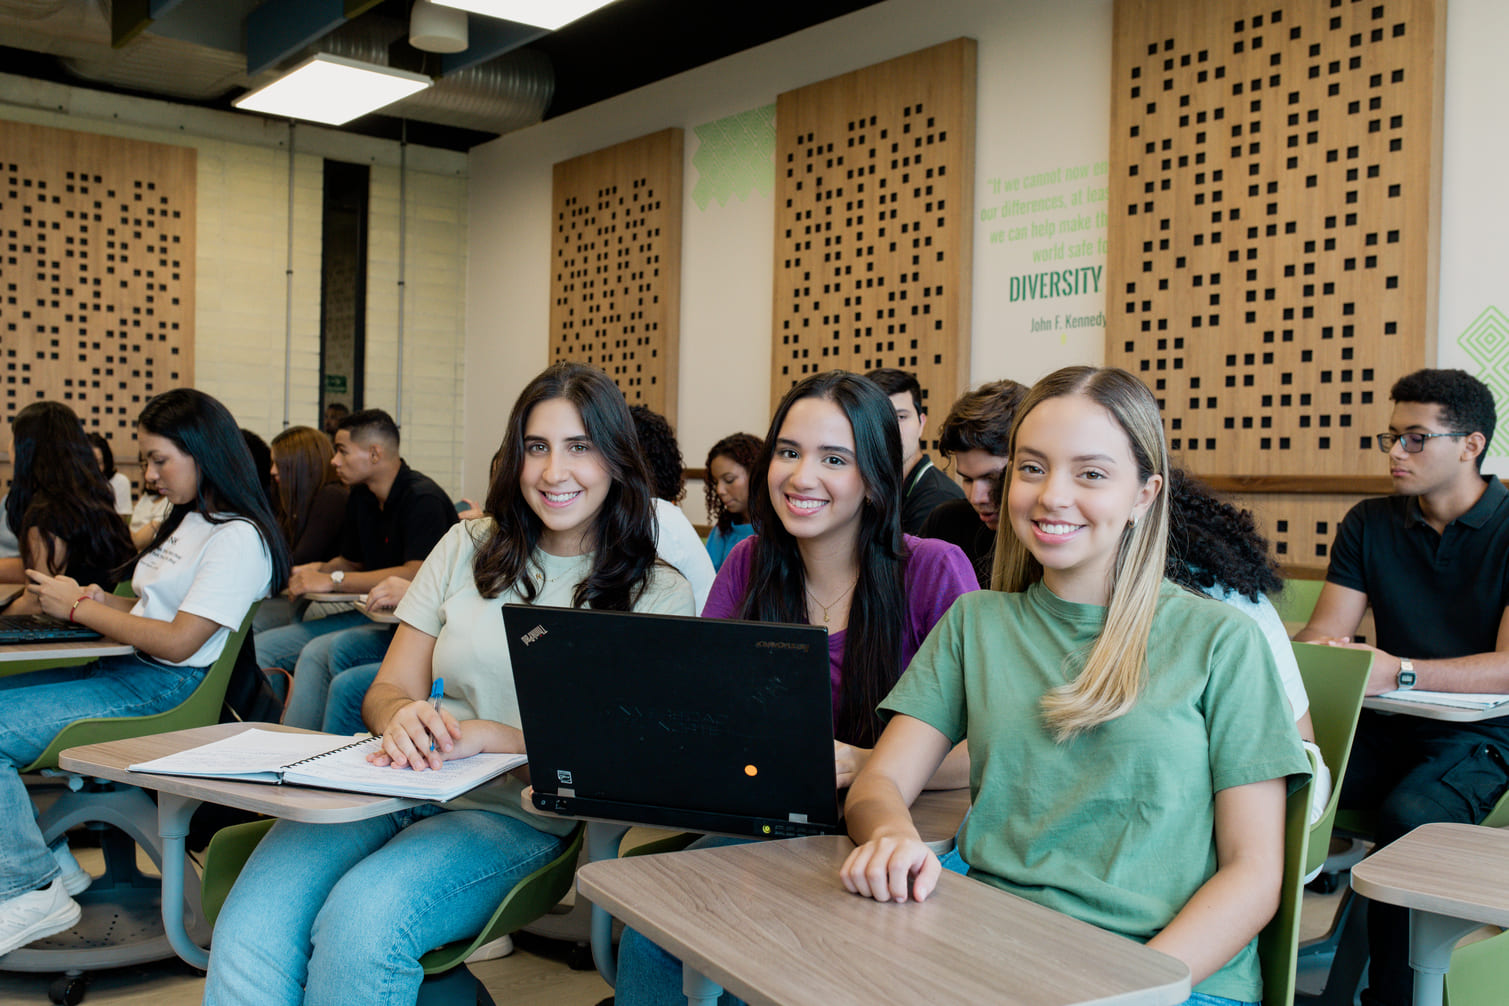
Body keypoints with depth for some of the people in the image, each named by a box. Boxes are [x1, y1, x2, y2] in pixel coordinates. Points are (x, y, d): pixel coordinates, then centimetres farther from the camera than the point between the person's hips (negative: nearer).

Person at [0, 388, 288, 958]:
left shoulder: (238, 538, -15)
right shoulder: (189, 522, 18)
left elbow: (178, 641, -20)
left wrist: (78, 609, -11)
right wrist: (98, 599, -1)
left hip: (166, 693, -10)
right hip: (127, 672, 10)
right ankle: (50, 861, 5)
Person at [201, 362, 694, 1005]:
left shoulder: (659, 595, 3)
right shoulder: (469, 549, 14)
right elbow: (387, 690, 12)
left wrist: (482, 735, -20)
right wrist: (402, 718, -15)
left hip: (514, 814, -2)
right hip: (397, 786, 3)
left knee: (361, 923, -32)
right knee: (249, 932, -27)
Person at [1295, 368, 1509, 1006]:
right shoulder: (1369, 525, 10)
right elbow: (1326, 630, 4)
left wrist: (1400, 672, -30)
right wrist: (1316, 652, -21)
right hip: (1384, 730, 4)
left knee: (1409, 815, -36)